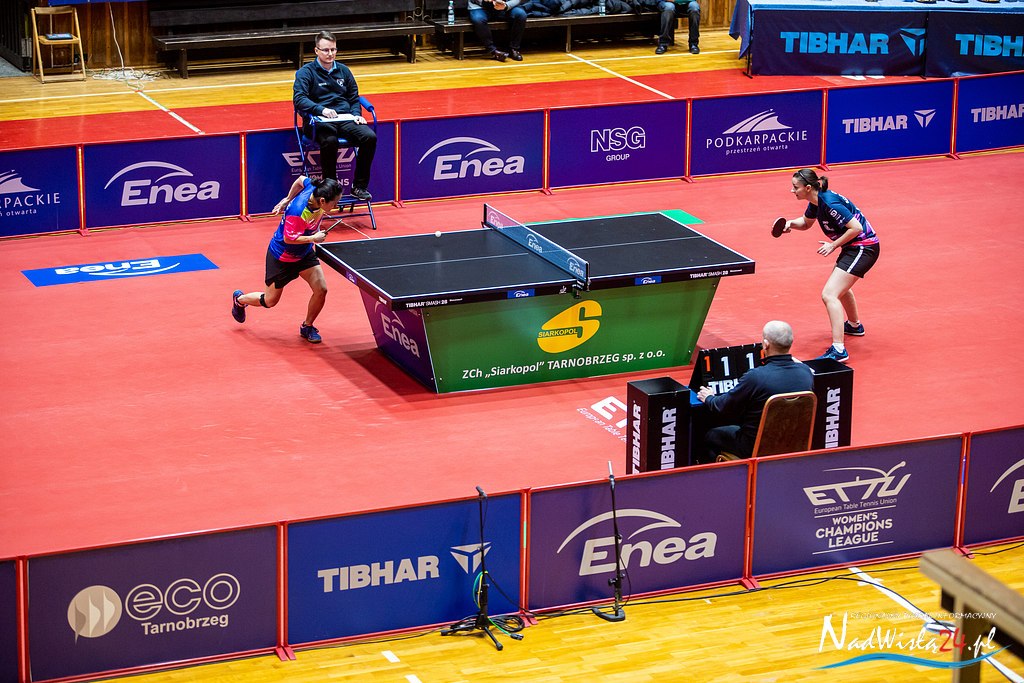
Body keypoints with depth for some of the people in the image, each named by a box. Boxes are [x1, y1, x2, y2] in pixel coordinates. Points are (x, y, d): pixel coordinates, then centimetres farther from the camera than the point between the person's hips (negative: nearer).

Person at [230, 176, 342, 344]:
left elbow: (301, 180, 2)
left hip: (304, 253, 7)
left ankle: (307, 327, 18)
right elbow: (288, 238, -31)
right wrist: (313, 238, -34)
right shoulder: (298, 211, -40)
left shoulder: (315, 189, -19)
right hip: (282, 256, -7)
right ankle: (239, 299, 42)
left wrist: (288, 199, 11)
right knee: (270, 301, 11)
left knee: (321, 289, -6)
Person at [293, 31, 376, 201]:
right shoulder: (306, 72, 4)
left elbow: (354, 97, 25)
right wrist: (321, 110, -27)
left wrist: (356, 115, 3)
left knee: (370, 137, -24)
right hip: (319, 121, -5)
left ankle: (359, 186, -14)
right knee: (330, 141, -39)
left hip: (345, 119, 5)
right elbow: (299, 99, -11)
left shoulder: (343, 71, 21)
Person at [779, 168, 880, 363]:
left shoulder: (830, 203, -26)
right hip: (853, 247, 11)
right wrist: (790, 223, 2)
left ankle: (838, 350, -24)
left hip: (864, 248, -11)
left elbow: (856, 228, -26)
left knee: (829, 295, -19)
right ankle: (854, 325, 61)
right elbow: (806, 223, 22)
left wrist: (833, 245, -19)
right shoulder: (816, 202, 3)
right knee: (840, 287, 35)